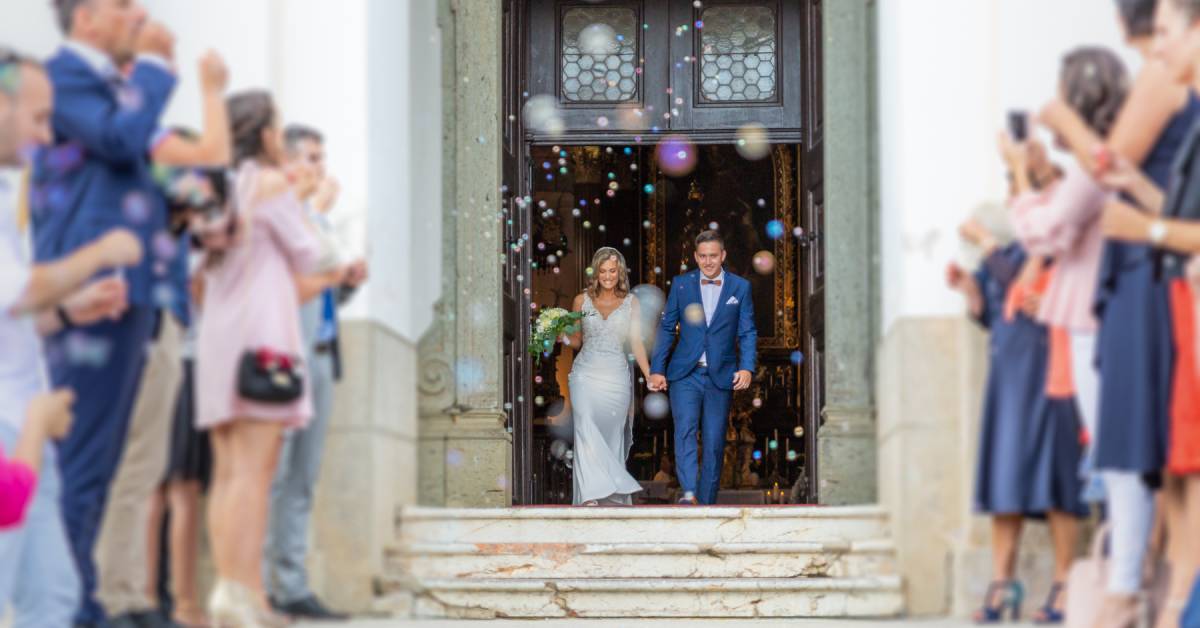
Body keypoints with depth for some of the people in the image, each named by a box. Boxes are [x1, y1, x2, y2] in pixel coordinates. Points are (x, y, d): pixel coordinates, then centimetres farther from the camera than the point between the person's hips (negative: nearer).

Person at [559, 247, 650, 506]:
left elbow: (636, 343, 7)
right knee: (587, 432, -17)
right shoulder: (582, 300, 7)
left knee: (612, 436, 2)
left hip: (617, 375, 1)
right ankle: (591, 496, -23)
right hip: (586, 373, 0)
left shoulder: (631, 302, 6)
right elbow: (576, 340, 14)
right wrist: (563, 337, -8)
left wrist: (650, 376, 0)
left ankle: (613, 499, 12)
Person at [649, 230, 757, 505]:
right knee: (685, 430, -20)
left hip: (721, 377, 1)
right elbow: (666, 328, 9)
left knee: (714, 441, 2)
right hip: (685, 375, -1)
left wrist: (747, 367, -10)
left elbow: (748, 333, 5)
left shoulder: (740, 287, 5)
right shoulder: (681, 284, 6)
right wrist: (656, 369, 2)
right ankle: (688, 493, -30)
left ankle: (706, 502, 9)